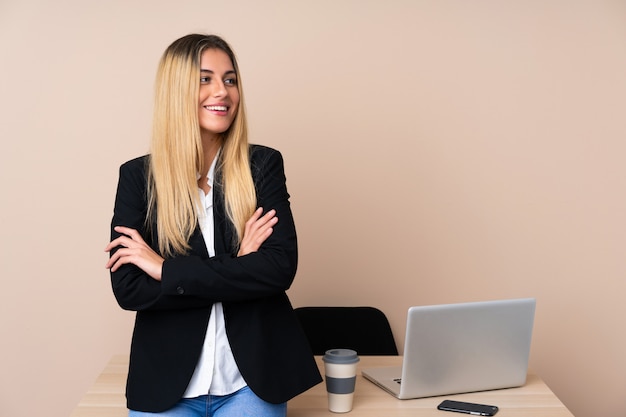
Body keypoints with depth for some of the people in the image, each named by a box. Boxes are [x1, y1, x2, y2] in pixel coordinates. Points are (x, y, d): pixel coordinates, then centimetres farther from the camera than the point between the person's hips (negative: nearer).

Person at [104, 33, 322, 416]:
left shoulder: (263, 165, -3)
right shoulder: (138, 176, -3)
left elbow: (281, 268, -14)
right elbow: (128, 289, -11)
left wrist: (167, 269, -16)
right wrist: (239, 271, -16)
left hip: (253, 379, 0)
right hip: (165, 384, 0)